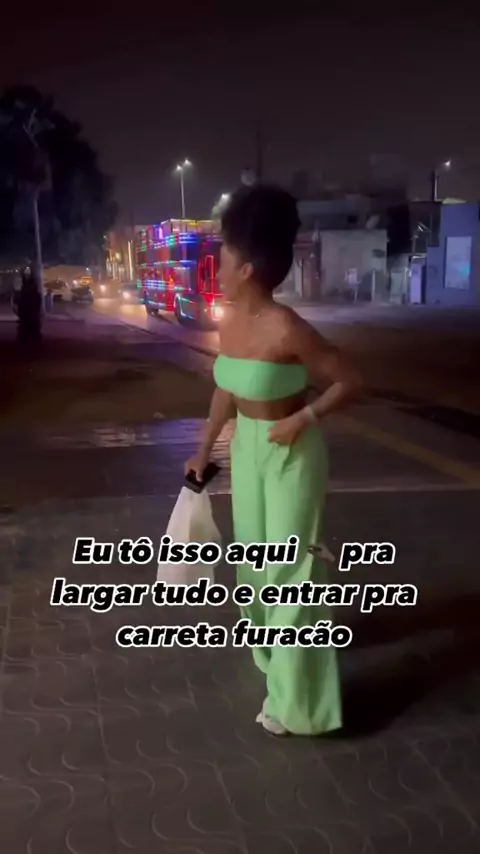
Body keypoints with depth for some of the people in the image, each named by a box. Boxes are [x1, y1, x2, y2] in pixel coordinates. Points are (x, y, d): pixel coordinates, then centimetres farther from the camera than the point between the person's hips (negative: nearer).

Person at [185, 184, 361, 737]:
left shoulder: (288, 330, -26)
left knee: (291, 565, 0)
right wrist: (204, 449, 16)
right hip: (247, 446, 8)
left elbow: (348, 381, -17)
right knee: (254, 552, 22)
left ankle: (296, 700, 12)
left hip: (290, 454, -8)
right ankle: (271, 644, 48)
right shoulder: (231, 322, -2)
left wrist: (302, 419, -27)